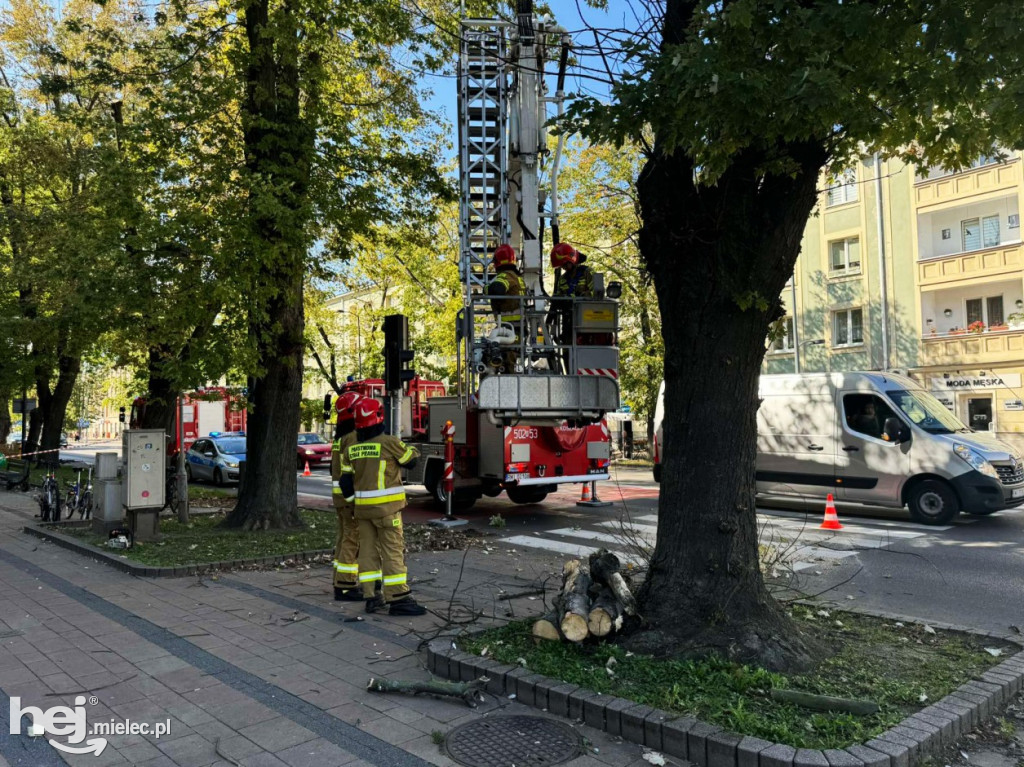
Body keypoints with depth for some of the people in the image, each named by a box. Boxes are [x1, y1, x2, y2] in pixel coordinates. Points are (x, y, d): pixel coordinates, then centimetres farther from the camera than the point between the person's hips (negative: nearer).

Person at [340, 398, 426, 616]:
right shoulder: (389, 442, -12)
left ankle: (371, 598, 14)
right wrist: (412, 448, 21)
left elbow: (346, 480, 8)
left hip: (363, 508, 6)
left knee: (368, 550, 11)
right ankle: (398, 599, -5)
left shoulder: (351, 448, 6)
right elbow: (411, 461, 1)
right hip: (386, 507, -6)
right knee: (393, 551, -4)